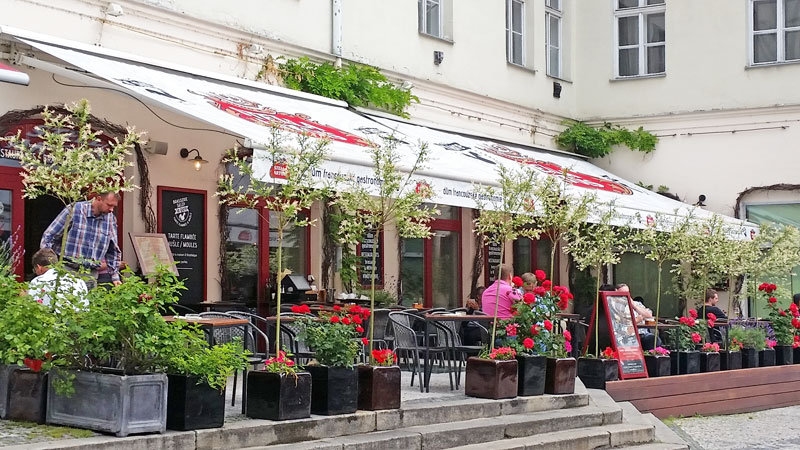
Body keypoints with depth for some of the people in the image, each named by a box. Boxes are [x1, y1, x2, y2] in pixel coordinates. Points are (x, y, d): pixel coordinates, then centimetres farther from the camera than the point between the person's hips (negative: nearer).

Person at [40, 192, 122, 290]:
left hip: (91, 274, 4)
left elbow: (113, 251, 17)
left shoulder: (110, 219, 6)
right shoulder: (74, 210, -7)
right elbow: (49, 236, -4)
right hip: (67, 269, -4)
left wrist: (115, 277, 13)